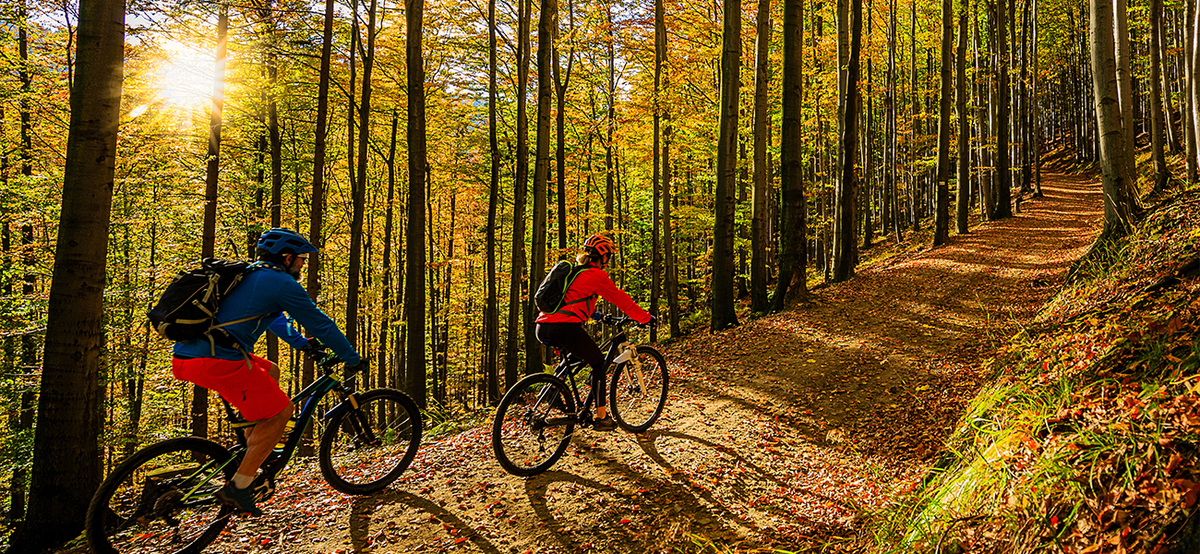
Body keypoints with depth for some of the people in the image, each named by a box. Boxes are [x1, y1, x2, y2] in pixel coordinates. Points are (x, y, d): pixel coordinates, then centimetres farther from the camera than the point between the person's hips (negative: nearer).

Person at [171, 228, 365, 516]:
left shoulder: (250, 275, 25)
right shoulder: (282, 283, -3)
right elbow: (320, 324, 1)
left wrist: (301, 342, 49)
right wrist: (353, 359, 11)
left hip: (186, 357, 10)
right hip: (216, 361, -10)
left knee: (269, 372, 28)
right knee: (281, 411, 2)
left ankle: (250, 450, 26)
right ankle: (238, 487, 2)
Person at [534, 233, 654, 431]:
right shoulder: (596, 275, 2)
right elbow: (620, 299, 8)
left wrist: (594, 313, 53)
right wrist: (646, 318, 19)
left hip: (542, 328, 8)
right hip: (565, 327, -8)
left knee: (571, 355, 33)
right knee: (598, 362, 12)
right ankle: (601, 417, 14)